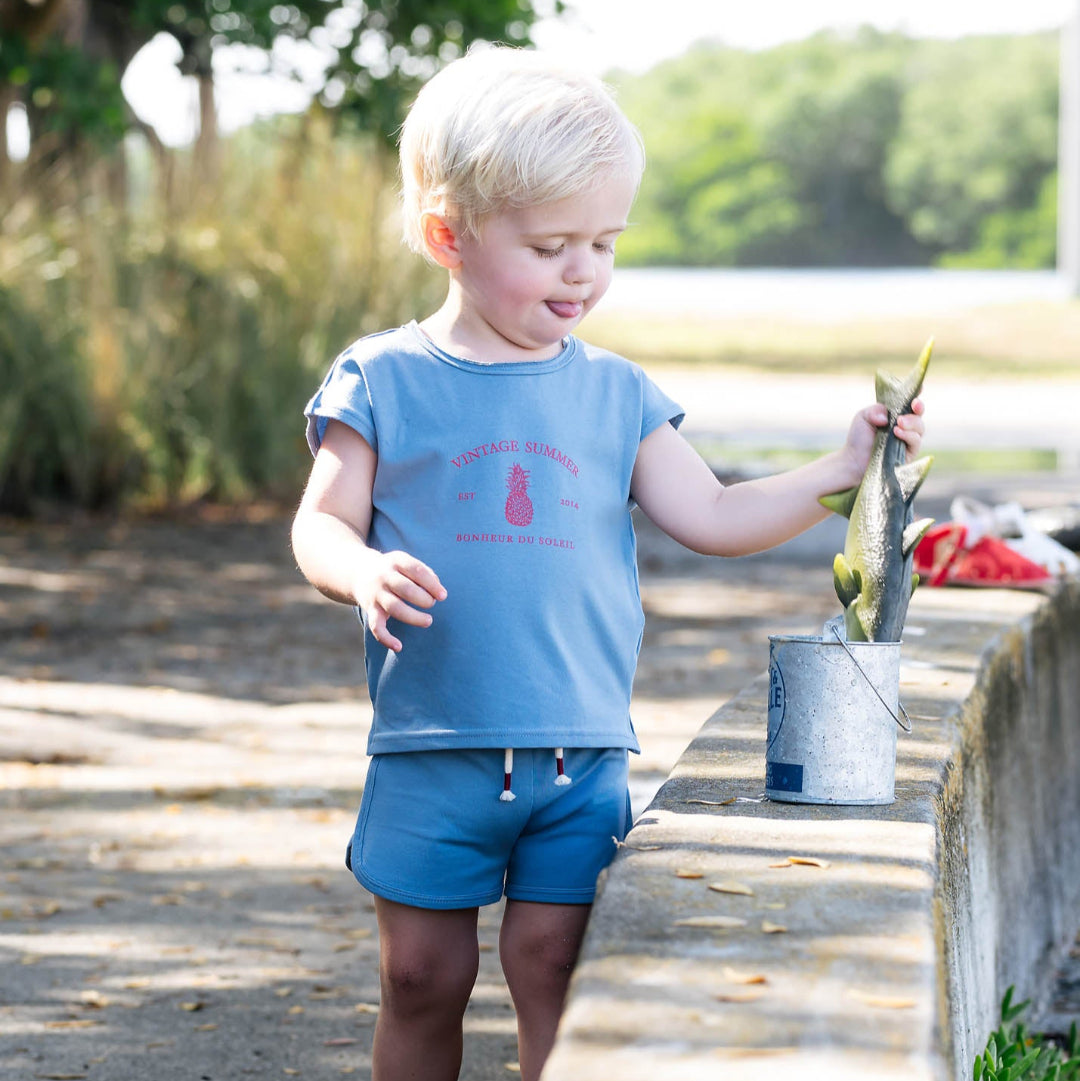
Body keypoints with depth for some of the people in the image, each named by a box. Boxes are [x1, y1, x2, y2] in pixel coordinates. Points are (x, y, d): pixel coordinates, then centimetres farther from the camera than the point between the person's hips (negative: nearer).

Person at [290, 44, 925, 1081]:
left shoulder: (615, 394, 7)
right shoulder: (382, 380, -1)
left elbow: (711, 518, 5)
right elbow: (320, 525, -1)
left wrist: (840, 471, -6)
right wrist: (365, 574, -23)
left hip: (582, 757, 1)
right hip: (430, 756, -1)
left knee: (553, 971, 0)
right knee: (420, 979, 8)